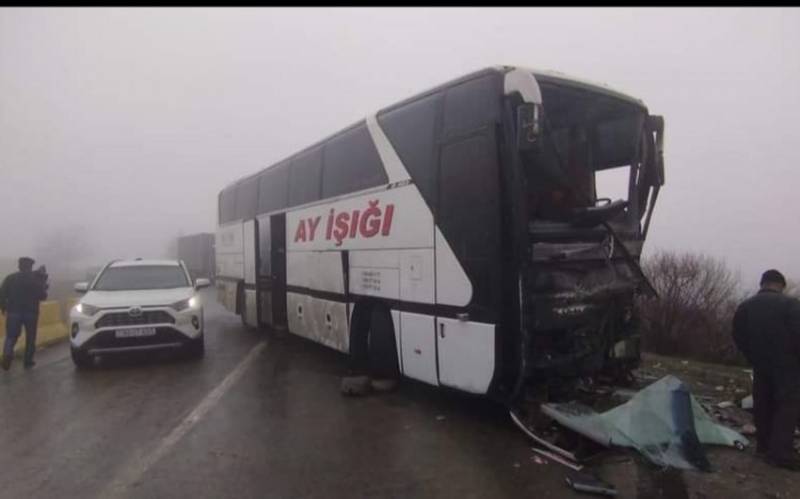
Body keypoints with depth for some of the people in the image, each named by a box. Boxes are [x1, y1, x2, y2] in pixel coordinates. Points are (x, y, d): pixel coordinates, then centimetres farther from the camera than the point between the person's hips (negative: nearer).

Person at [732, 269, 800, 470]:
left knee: (762, 405, 14)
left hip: (760, 366, 5)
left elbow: (739, 337, 7)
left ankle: (764, 446, 21)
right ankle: (780, 453, -5)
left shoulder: (744, 306, 4)